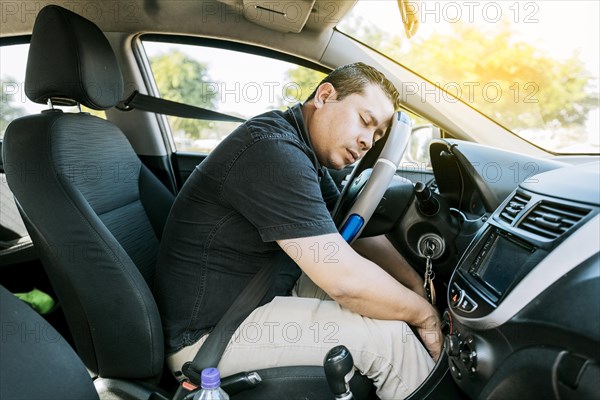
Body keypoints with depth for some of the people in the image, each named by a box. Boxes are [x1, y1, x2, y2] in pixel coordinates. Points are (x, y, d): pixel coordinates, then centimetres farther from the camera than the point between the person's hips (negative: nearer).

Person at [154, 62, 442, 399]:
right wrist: (425, 314, -14)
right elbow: (346, 279, -30)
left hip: (261, 293, 10)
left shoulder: (308, 153, 6)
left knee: (390, 292, 8)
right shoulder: (274, 150, -26)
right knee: (390, 335, -15)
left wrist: (416, 283, -3)